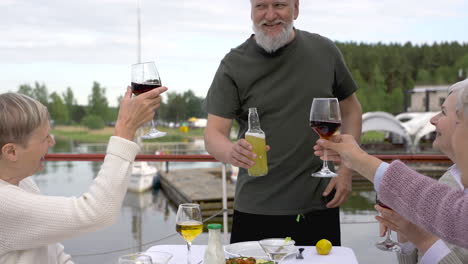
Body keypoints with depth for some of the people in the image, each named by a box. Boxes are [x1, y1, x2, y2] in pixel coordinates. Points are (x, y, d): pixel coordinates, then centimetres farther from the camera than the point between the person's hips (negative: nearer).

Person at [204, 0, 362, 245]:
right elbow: (213, 134, -9)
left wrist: (346, 169, 2)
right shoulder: (234, 65, -6)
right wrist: (231, 152, -32)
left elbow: (350, 109, 12)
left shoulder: (324, 52, 2)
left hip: (319, 204, 2)